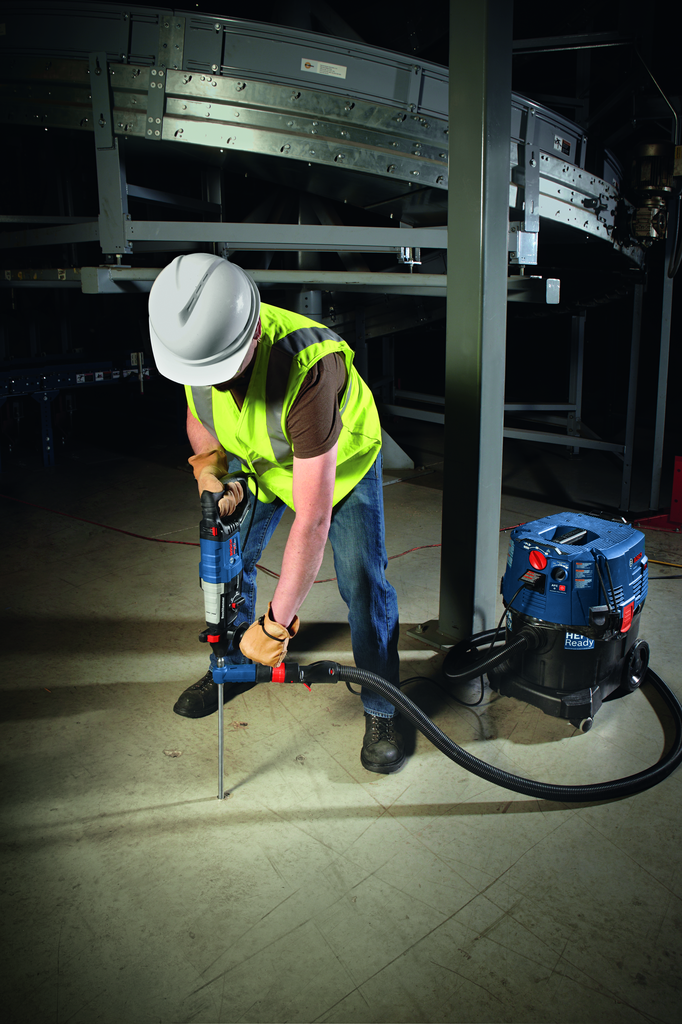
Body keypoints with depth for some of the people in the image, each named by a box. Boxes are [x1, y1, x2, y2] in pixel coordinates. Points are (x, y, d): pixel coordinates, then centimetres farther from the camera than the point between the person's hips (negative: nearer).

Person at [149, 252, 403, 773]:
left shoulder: (309, 369, -47)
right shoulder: (200, 339, -27)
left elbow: (312, 519, -45)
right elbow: (198, 417, -2)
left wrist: (276, 624, -40)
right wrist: (210, 464, -25)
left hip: (342, 461, -5)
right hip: (256, 458, 5)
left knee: (363, 581, -11)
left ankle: (381, 710, 10)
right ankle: (229, 667, 35)